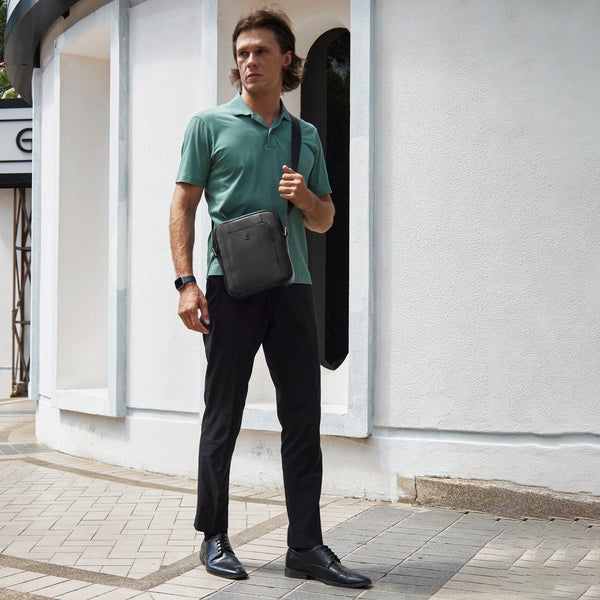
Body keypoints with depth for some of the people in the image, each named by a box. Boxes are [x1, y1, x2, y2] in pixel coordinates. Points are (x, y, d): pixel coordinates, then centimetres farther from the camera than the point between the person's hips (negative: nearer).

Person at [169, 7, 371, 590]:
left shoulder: (306, 136, 17)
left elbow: (325, 220, 20)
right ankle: (214, 538, 17)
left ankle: (305, 547, 9)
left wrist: (304, 196, -3)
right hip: (229, 286, -3)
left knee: (303, 416, 2)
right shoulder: (210, 124, 6)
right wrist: (186, 282, -8)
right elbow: (184, 206, 3)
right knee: (223, 416, 4)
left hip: (291, 286, 4)